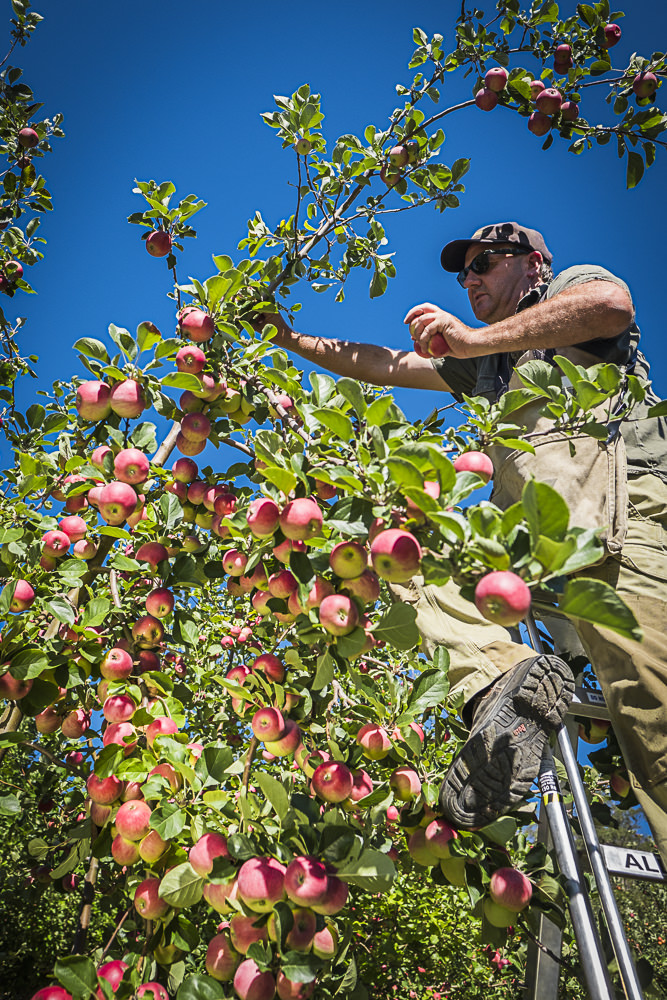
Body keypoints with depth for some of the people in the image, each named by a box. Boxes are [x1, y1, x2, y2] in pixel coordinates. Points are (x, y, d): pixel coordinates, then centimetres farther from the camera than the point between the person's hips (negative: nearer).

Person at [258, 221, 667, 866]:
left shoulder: (576, 281, 20)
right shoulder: (485, 366, 37)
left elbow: (612, 305, -8)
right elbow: (383, 366, 37)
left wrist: (476, 338, -6)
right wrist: (290, 339, 36)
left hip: (612, 500, -7)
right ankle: (501, 676, -27)